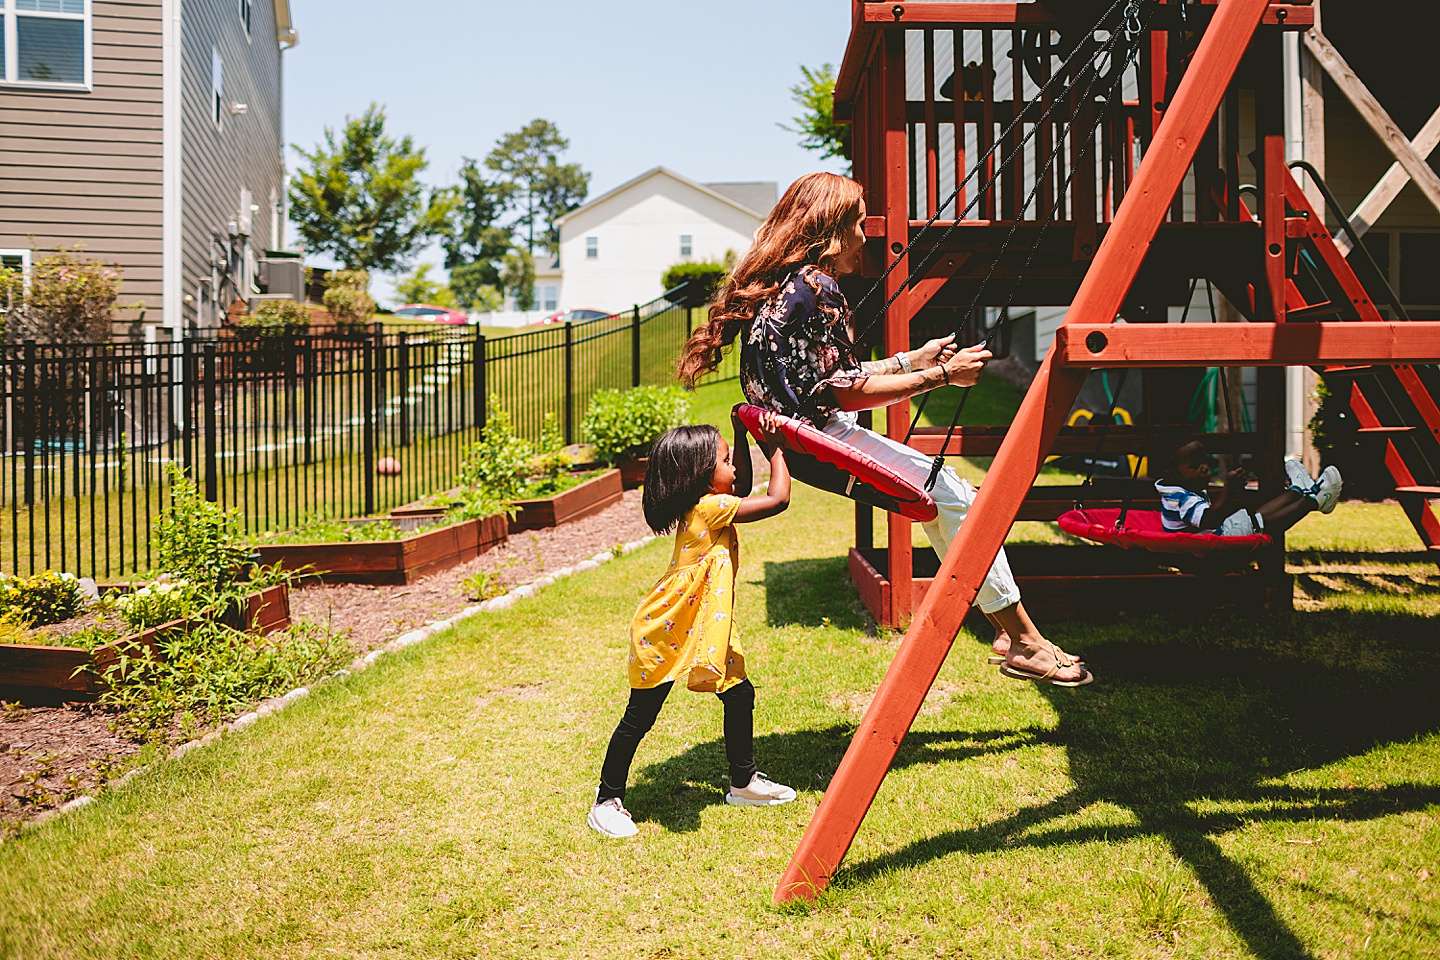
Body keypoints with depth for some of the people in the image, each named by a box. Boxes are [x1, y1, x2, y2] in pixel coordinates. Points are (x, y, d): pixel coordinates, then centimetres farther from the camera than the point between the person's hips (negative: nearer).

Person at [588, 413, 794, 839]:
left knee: (739, 695, 15)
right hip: (664, 634, -9)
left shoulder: (709, 505, 3)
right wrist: (777, 449, -8)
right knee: (639, 718, 1)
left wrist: (742, 435, 12)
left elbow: (742, 490, 23)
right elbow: (777, 499, -22)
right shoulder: (709, 509, -23)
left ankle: (744, 783, 32)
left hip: (705, 630, 9)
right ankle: (606, 801, 13)